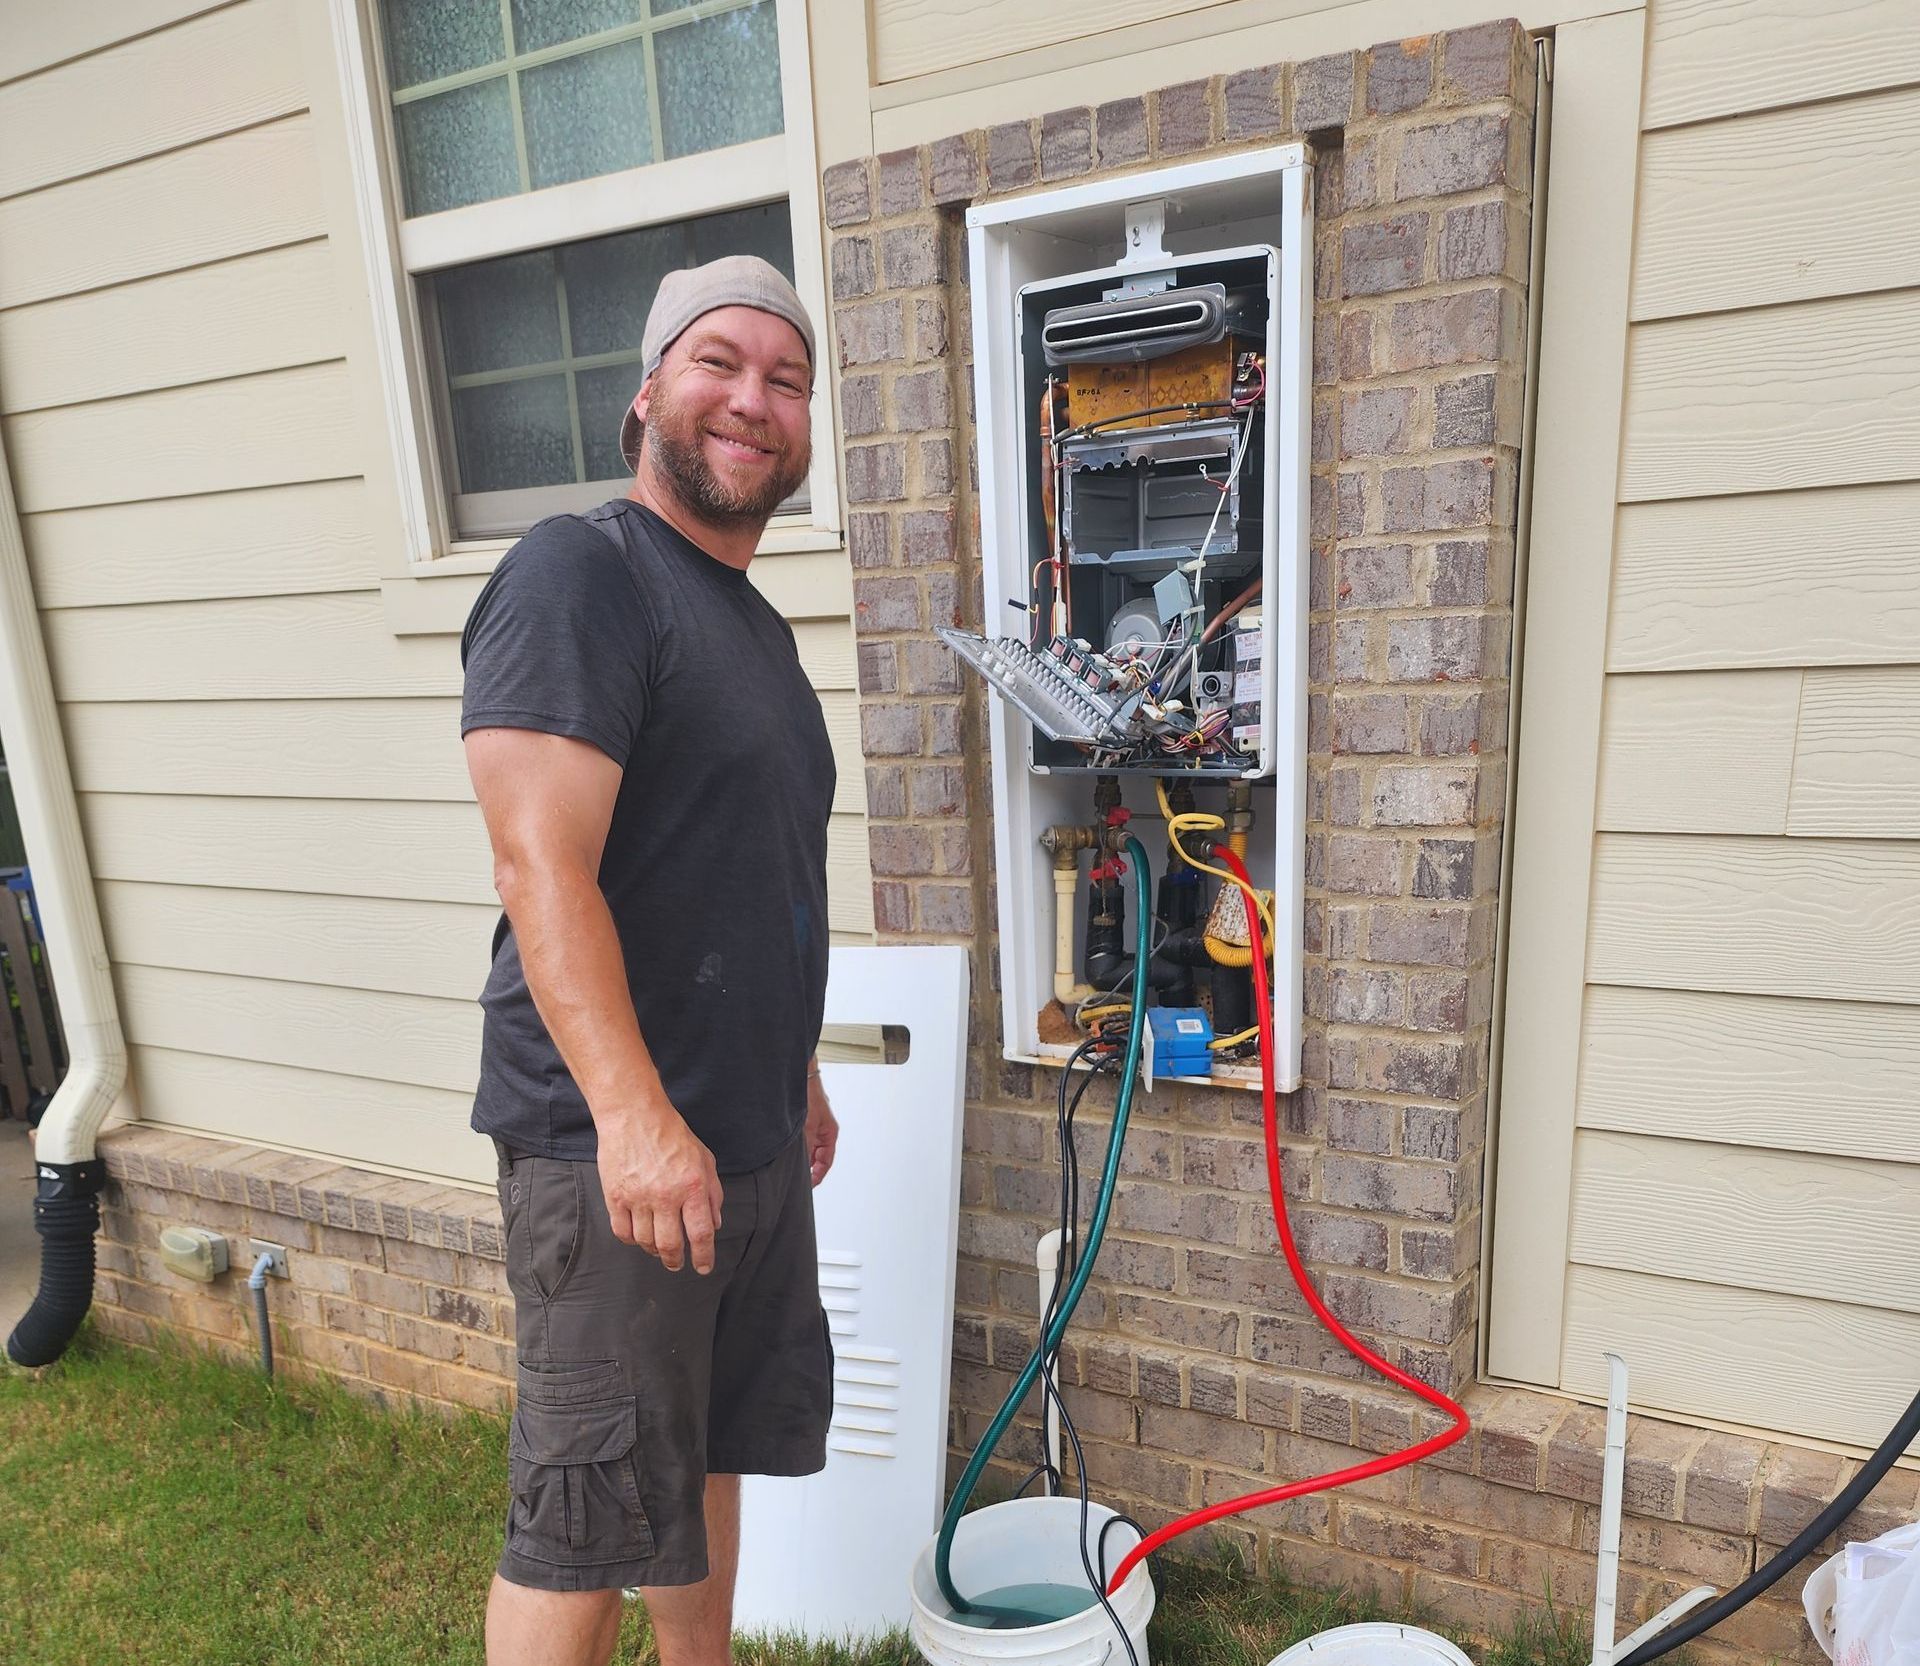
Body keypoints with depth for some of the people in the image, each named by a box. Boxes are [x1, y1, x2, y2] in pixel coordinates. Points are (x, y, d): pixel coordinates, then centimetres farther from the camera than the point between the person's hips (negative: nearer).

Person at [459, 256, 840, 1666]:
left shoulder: (759, 626, 15)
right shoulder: (580, 572, -13)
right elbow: (540, 864, -23)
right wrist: (633, 1113, -28)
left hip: (748, 1134, 9)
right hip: (615, 1146, -9)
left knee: (716, 1447, 23)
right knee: (588, 1524, 6)